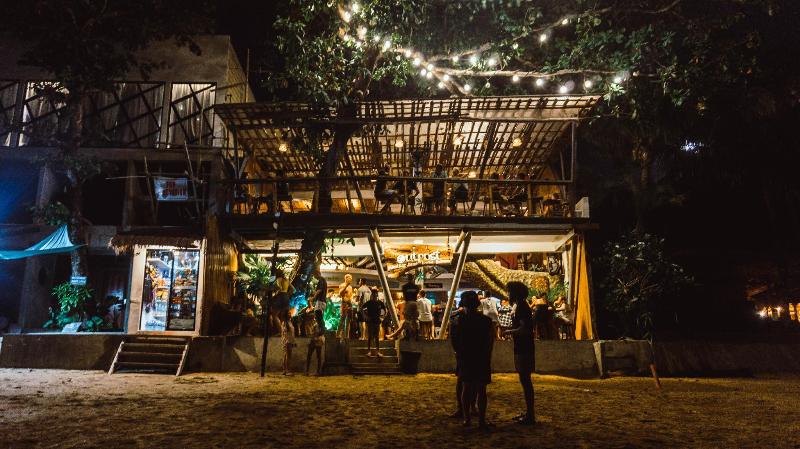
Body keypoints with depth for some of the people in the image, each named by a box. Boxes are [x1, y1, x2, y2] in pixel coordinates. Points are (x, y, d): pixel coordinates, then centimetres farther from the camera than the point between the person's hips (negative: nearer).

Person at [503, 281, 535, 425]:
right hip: (521, 348, 10)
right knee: (525, 380, 14)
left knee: (525, 380, -6)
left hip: (524, 349, -10)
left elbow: (525, 329, -25)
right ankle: (528, 412, 22)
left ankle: (530, 416, -1)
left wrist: (509, 331, -15)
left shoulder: (521, 307, -16)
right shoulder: (519, 306, 15)